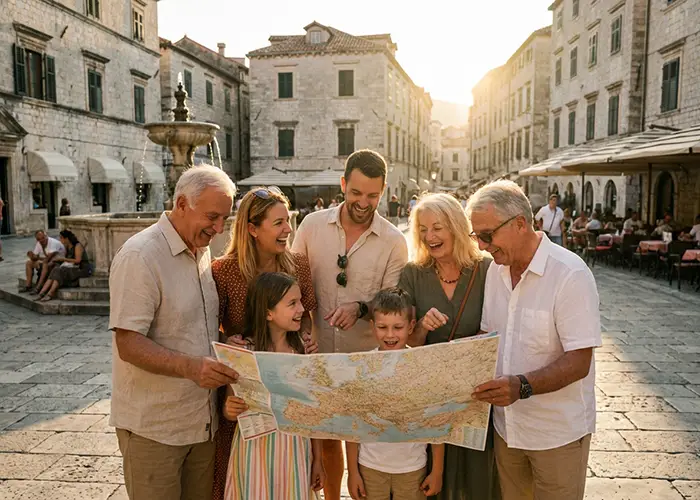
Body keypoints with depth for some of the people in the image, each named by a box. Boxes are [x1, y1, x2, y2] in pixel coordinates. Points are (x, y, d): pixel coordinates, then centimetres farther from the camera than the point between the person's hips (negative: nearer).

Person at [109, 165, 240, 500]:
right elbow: (129, 344, -21)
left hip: (203, 419, 7)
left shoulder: (203, 251, 8)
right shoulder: (139, 256, -17)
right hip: (152, 426, -7)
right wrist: (190, 367, -34)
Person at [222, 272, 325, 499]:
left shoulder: (301, 349, -2)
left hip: (295, 448, 3)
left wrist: (317, 459, 5)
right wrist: (230, 410, -25)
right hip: (256, 447, -2)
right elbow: (229, 409, -2)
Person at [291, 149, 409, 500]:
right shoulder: (312, 225, -4)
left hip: (366, 361, -2)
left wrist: (361, 307, -23)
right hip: (318, 354, 2)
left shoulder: (394, 242, -8)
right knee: (324, 438, 20)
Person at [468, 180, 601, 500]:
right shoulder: (495, 270, 2)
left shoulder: (570, 274, -19)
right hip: (506, 423, 5)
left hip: (558, 434, -5)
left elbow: (578, 362, -21)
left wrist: (523, 386, -34)